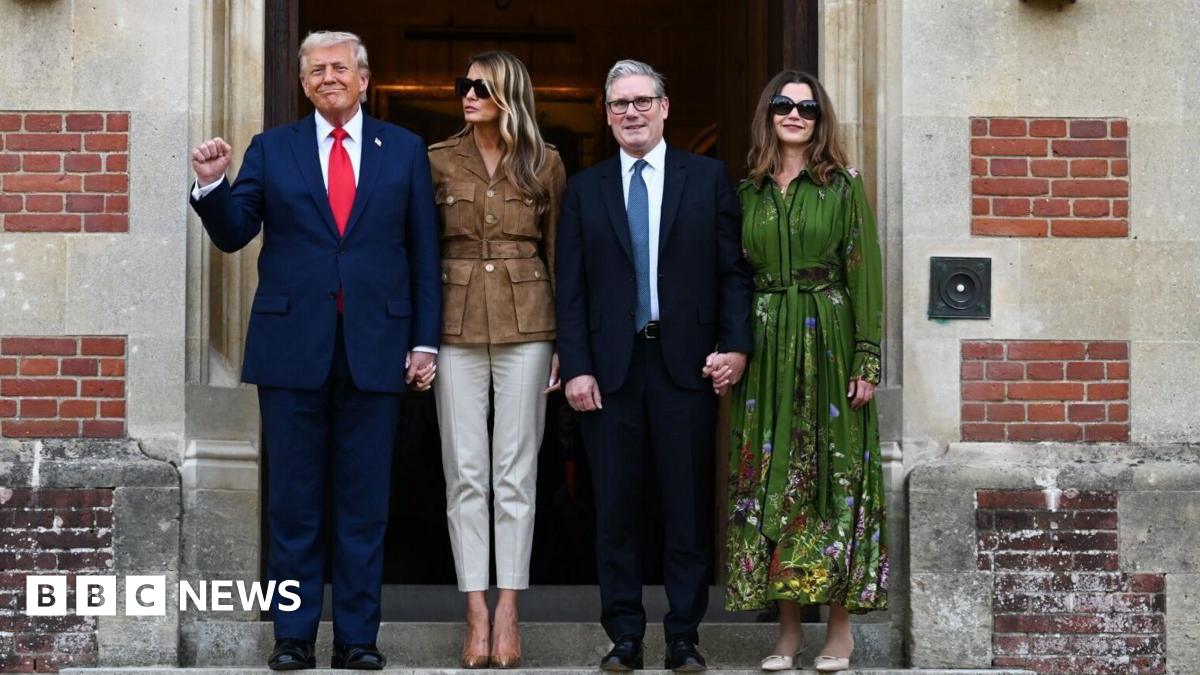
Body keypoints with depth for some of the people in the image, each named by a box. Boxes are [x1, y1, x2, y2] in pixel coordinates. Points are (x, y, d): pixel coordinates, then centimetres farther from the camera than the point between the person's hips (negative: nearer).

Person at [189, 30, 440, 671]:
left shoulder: (404, 150, 8)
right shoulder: (270, 150, 8)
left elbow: (423, 253, 7)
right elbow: (233, 234, 4)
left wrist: (425, 340, 2)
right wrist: (213, 185, -15)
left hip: (375, 346, 0)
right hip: (292, 345, 0)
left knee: (364, 500, 5)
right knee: (293, 499, 4)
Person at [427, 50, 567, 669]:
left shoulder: (545, 164, 5)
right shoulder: (437, 161, 5)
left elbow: (559, 253, 7)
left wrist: (565, 341, 2)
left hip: (525, 324, -1)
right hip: (457, 324, 1)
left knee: (515, 472, 0)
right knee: (465, 473, 0)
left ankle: (508, 612, 4)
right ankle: (476, 615, 4)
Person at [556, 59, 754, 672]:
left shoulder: (708, 178, 7)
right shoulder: (584, 190, 9)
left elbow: (733, 271, 4)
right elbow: (570, 288, 5)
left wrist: (735, 345, -8)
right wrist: (576, 367, -3)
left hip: (686, 364, -1)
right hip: (610, 367, 1)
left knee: (688, 505, 3)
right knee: (616, 507, 4)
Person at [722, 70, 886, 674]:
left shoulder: (844, 187, 1)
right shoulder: (748, 192, 10)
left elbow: (864, 275, -3)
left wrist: (866, 360, -10)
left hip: (828, 343, -3)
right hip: (766, 347, 3)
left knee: (833, 477, -2)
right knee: (771, 480, 2)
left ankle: (840, 626, 6)